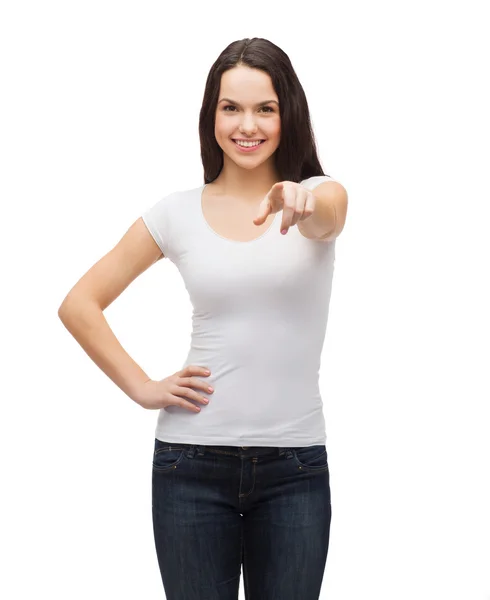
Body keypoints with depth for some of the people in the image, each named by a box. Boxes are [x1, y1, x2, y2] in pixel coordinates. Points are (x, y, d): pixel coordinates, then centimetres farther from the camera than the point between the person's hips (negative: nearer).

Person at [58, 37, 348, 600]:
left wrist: (302, 201, -49)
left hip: (295, 466, 0)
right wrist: (141, 387, -3)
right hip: (194, 463, 1)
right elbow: (79, 305, 6)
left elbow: (327, 214, -27)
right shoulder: (179, 213, 1)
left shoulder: (322, 195, -1)